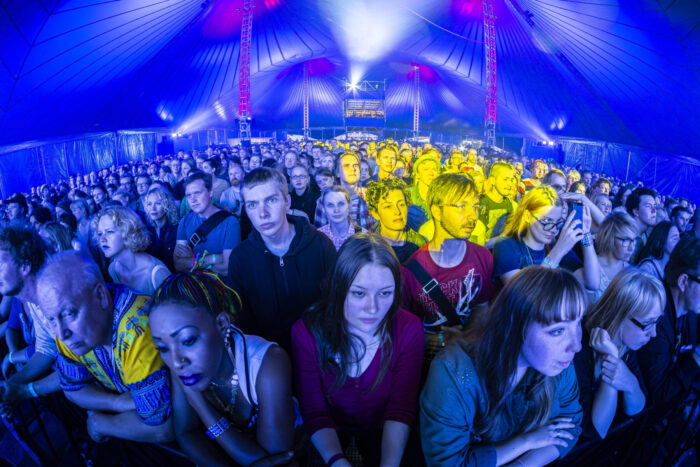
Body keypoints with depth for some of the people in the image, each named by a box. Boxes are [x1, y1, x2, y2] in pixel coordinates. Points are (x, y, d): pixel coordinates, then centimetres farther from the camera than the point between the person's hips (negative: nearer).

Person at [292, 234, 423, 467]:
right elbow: (315, 412, -17)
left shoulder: (408, 330, -20)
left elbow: (401, 409, -19)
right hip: (329, 431, -1)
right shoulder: (307, 332, -22)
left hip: (380, 428, 1)